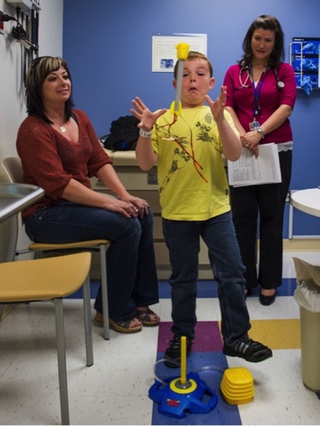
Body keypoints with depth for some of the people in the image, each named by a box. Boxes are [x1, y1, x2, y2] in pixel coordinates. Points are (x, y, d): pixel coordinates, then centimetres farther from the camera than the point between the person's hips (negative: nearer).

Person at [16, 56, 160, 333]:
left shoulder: (79, 118, 10)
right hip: (46, 214, -8)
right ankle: (114, 310, -4)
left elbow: (100, 162, 6)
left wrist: (125, 195, -9)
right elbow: (58, 183, -23)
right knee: (126, 224, -22)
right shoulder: (33, 130, -15)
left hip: (78, 203, 8)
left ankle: (139, 300, 3)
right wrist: (107, 201, -26)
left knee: (143, 215, -9)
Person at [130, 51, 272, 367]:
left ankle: (236, 336, 19)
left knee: (231, 274, 3)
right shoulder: (164, 119, 0)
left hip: (216, 208, 0)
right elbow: (146, 163, -4)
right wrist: (146, 131, -20)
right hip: (177, 212, 0)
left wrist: (220, 119, -26)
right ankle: (182, 337, 28)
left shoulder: (217, 115, 2)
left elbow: (234, 154, -13)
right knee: (183, 279, 12)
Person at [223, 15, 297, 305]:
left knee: (271, 216, 4)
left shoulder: (284, 71, 8)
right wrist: (243, 135, -17)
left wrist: (259, 133, -20)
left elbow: (286, 107, -6)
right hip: (241, 151, 1)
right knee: (242, 215, 3)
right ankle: (245, 278, 15)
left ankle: (269, 281, 12)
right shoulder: (234, 72, 12)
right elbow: (227, 107, 0)